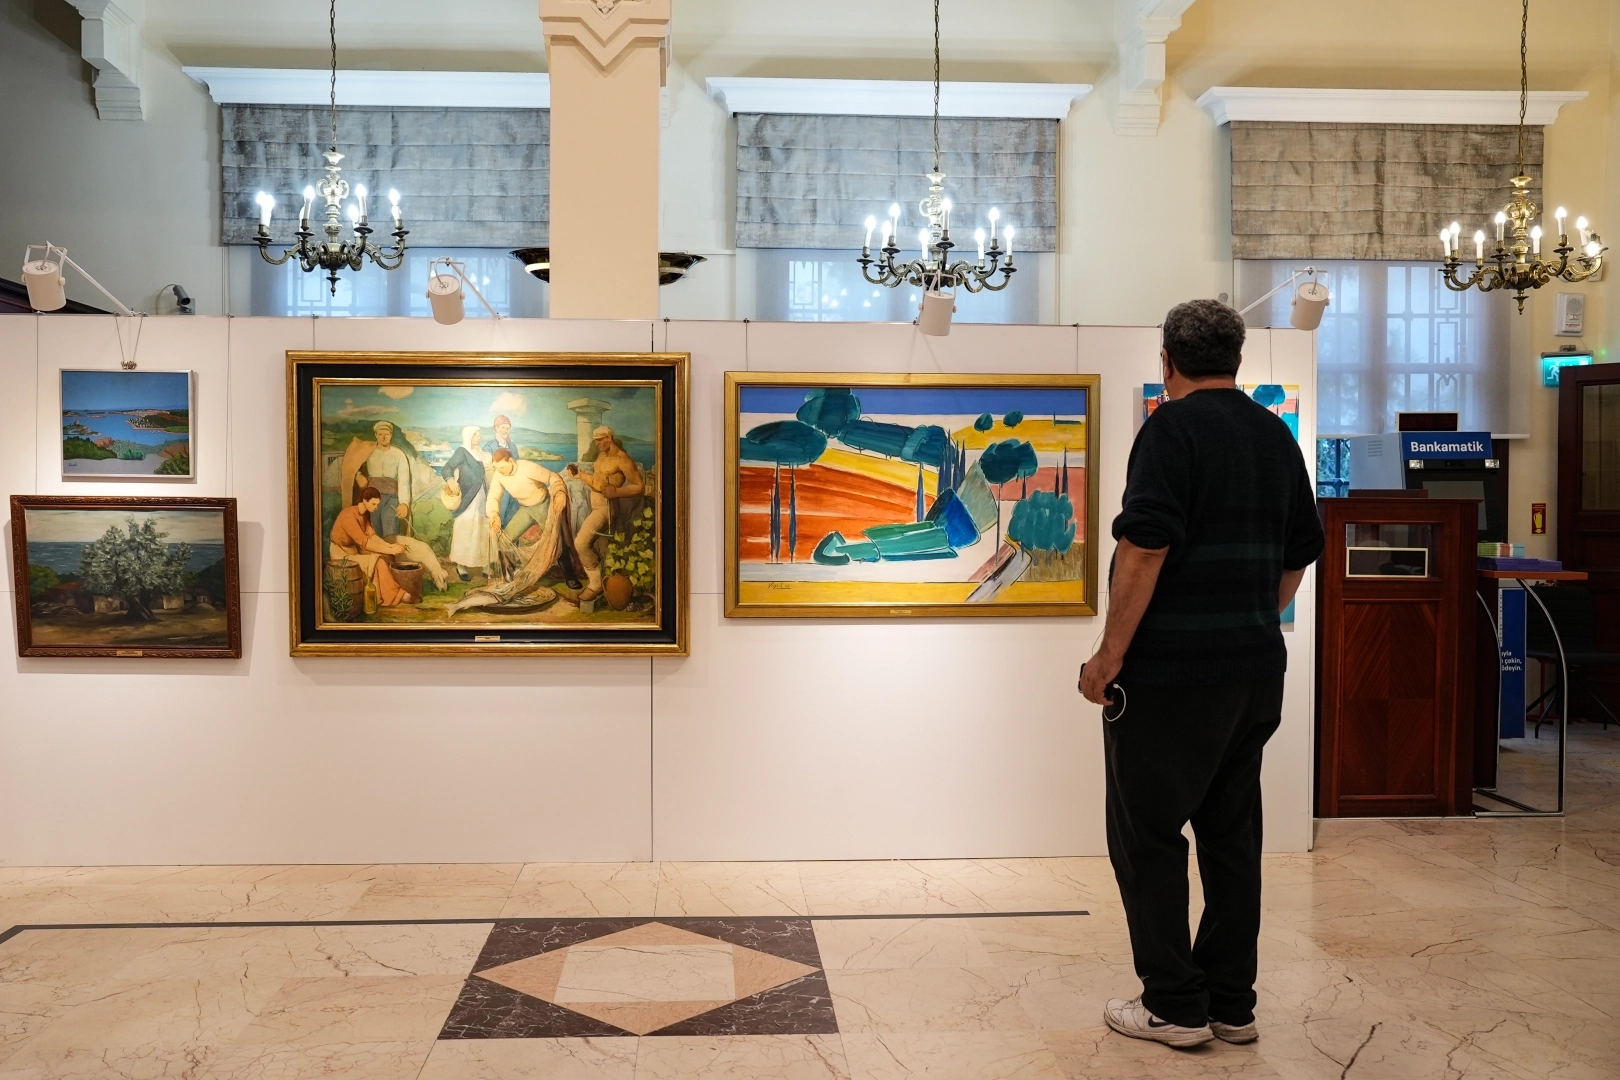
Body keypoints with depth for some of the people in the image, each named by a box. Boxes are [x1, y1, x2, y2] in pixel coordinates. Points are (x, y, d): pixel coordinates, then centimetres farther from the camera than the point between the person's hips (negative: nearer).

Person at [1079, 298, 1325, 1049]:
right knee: (1232, 831, 14)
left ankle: (1175, 1005, 10)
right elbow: (1299, 554, 17)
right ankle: (1232, 1003, 22)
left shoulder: (1173, 426, -11)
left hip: (1171, 669, -7)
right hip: (1255, 669, 7)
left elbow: (1145, 545, -21)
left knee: (1147, 834, 4)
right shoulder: (1275, 435, 11)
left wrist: (1111, 653, -15)